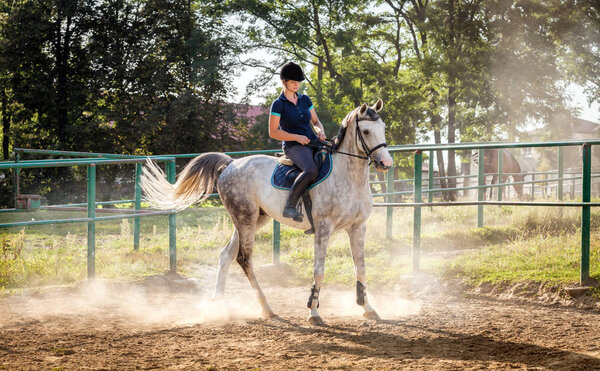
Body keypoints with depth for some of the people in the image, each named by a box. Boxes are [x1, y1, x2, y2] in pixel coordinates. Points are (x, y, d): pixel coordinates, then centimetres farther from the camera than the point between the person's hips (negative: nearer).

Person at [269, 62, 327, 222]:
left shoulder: (305, 100, 15)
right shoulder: (278, 104, -3)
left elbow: (315, 121, 21)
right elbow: (273, 132, -7)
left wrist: (320, 131, -3)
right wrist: (297, 137, -15)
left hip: (314, 143, 7)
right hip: (294, 147, -7)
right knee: (311, 170, -36)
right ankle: (289, 206, -29)